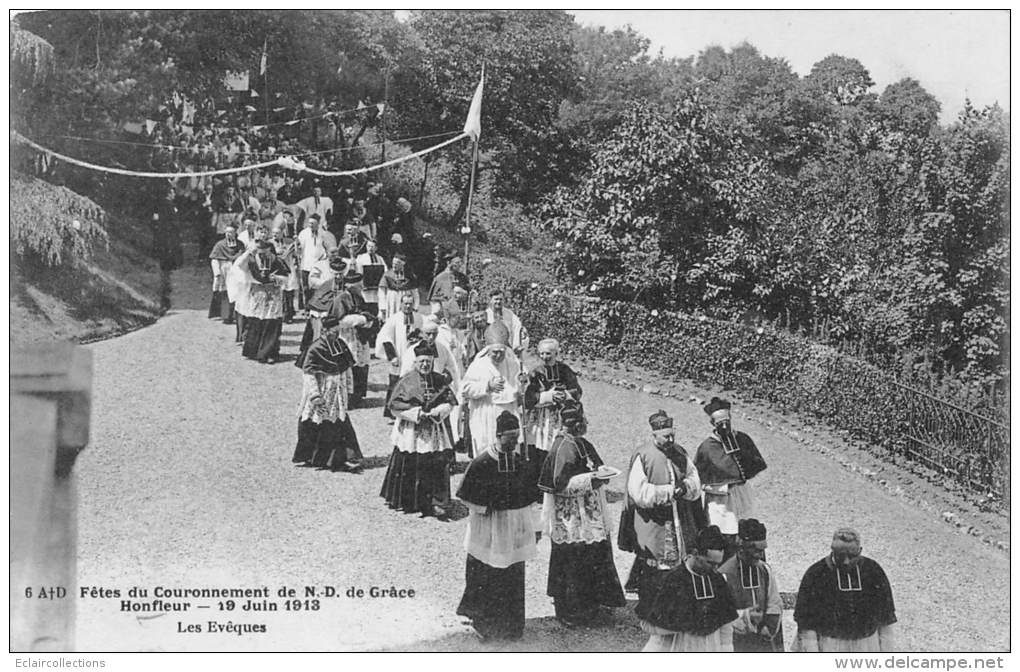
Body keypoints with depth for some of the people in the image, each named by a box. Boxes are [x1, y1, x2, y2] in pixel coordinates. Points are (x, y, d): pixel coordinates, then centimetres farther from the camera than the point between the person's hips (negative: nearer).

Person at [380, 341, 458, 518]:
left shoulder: (440, 381, 5)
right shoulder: (406, 382, -2)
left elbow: (449, 403, 4)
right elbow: (394, 406, -6)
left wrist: (436, 412, -14)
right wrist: (416, 413, -15)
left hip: (435, 432, 1)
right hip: (411, 433, -1)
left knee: (438, 466, -5)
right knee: (410, 467, 5)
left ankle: (437, 502, 1)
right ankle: (408, 502, 19)